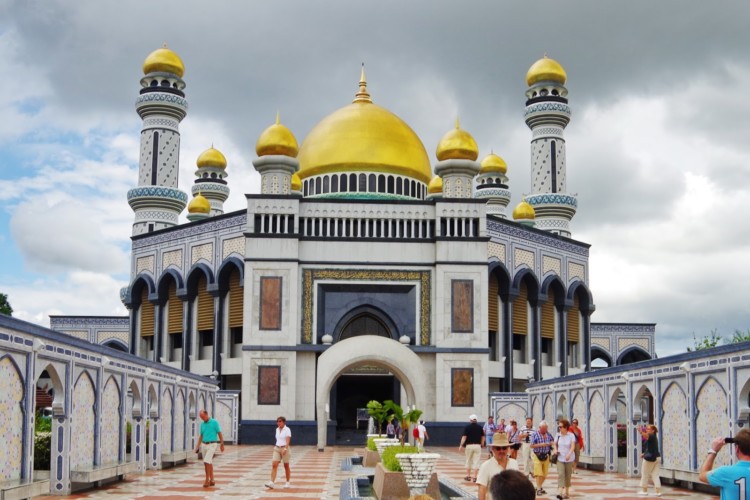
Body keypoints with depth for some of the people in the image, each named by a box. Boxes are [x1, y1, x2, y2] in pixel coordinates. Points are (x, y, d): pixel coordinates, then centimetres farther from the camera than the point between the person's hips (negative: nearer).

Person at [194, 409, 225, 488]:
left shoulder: (214, 422, -6)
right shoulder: (202, 424, 10)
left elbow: (220, 433, -5)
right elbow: (201, 435, 17)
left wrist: (222, 444, -7)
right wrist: (198, 445, 8)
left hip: (212, 445, -6)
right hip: (204, 445, 6)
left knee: (206, 462, -17)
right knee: (209, 463, 8)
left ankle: (207, 480, -10)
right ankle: (212, 480, 15)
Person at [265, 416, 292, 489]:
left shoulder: (287, 430, -11)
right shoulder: (277, 429, 9)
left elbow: (288, 440, -21)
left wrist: (285, 449, -33)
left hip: (284, 449, -5)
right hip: (277, 449, 5)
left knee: (286, 466, 8)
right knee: (274, 465, -9)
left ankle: (288, 482, 23)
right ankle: (272, 482, -16)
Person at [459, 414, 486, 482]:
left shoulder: (467, 427, -4)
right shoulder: (480, 427, 3)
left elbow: (464, 437, -8)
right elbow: (483, 437, 8)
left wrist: (461, 445, -5)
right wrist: (482, 445, 20)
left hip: (469, 445, -1)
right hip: (478, 445, 1)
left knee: (468, 461, 14)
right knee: (476, 461, 2)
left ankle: (468, 476, 20)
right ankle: (474, 477, -1)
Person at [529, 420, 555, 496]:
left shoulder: (548, 435, 6)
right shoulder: (535, 435, -7)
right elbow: (532, 445, -9)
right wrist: (541, 445, -18)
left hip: (546, 456, 5)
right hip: (537, 456, -5)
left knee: (544, 474, 9)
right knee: (539, 474, -8)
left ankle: (540, 487, 25)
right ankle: (538, 489, 0)